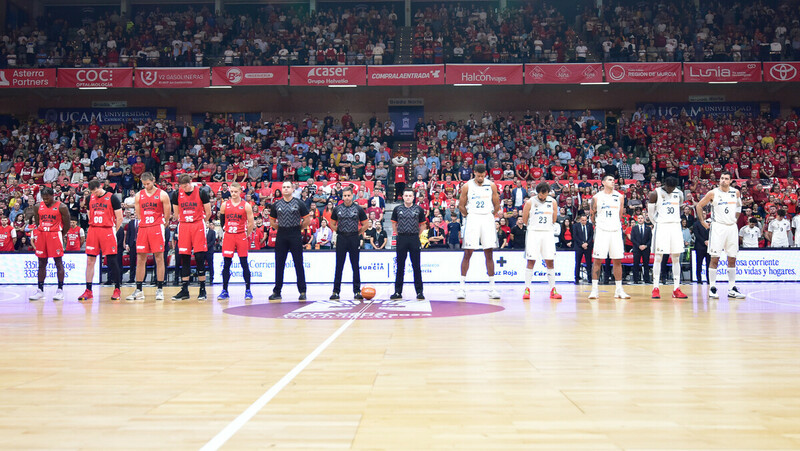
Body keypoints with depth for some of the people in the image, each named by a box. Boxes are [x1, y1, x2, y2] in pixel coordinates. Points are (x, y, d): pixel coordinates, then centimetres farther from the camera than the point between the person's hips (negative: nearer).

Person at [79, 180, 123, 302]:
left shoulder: (112, 198, -4)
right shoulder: (90, 198, 11)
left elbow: (119, 218, -2)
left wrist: (113, 232, 1)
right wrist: (94, 229, 16)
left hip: (107, 231, -5)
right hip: (93, 231, 5)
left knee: (112, 261, -3)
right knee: (90, 261, 3)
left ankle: (117, 289, 5)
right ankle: (88, 291, 9)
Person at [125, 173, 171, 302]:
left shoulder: (162, 195, -1)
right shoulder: (138, 195, 10)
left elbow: (167, 215, 1)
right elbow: (138, 215, 14)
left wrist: (161, 226, 5)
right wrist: (143, 225, 10)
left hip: (157, 229, -3)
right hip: (142, 228, 4)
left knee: (159, 258, -3)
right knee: (140, 259, 3)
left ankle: (160, 289, 2)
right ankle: (138, 290, 8)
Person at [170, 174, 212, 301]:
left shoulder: (201, 193, -5)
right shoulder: (176, 194, 4)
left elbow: (208, 213, 3)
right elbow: (177, 213, 16)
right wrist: (183, 221, 13)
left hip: (198, 226, -3)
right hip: (183, 227, 3)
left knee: (199, 257, -5)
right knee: (184, 258, 3)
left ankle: (202, 289, 3)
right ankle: (184, 290, 8)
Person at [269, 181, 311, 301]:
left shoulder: (299, 203, 0)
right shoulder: (277, 204, 8)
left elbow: (307, 219, 2)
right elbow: (272, 220, 17)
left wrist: (299, 228, 1)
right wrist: (279, 228, 7)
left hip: (295, 237, -3)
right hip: (281, 237, 3)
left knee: (298, 264, 0)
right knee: (279, 264, 5)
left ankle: (302, 291, 5)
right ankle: (277, 292, 12)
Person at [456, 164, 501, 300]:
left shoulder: (491, 185, 5)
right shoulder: (467, 186, 1)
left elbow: (497, 205, 10)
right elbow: (461, 205, 6)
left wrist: (490, 216, 6)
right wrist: (468, 216, 4)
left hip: (487, 219, 2)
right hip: (472, 219, -2)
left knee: (489, 254, 3)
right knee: (467, 253, -4)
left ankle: (492, 288, 8)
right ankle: (462, 286, 3)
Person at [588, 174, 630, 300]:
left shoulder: (620, 196, 7)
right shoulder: (597, 197, 1)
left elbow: (620, 215, 16)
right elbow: (592, 216, 10)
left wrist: (616, 224, 14)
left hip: (616, 231, 3)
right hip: (602, 231, -2)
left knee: (617, 261, 4)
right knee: (598, 260, -4)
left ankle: (619, 290, 11)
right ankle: (594, 289, -1)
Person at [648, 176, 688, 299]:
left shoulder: (679, 193, 8)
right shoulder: (655, 193, -6)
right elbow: (650, 212, 0)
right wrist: (657, 223, 7)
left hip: (675, 226, 4)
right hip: (661, 226, -4)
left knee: (676, 258, 4)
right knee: (658, 257, -5)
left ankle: (676, 289, 7)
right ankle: (656, 288, -2)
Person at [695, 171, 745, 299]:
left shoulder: (736, 192, 6)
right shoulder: (713, 193, -5)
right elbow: (699, 206, 1)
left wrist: (736, 219, 16)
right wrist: (703, 223, -1)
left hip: (732, 227, 4)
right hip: (718, 227, -4)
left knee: (732, 259, 5)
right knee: (715, 258, -4)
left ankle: (732, 289, 11)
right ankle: (712, 288, 1)